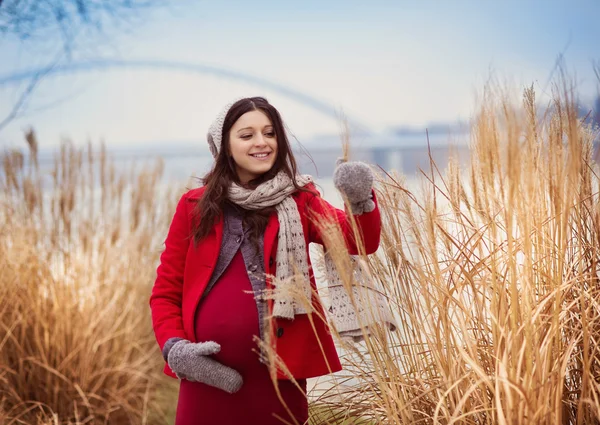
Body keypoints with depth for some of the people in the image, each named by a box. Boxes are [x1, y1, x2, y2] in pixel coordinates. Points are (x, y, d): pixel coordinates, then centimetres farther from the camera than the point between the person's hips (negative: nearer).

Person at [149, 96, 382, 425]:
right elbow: (165, 291, 9)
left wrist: (361, 200, -32)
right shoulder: (195, 206, 5)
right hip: (206, 376, 1)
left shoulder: (299, 200, 4)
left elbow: (358, 241, -12)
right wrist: (174, 347, -7)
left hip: (279, 376, 0)